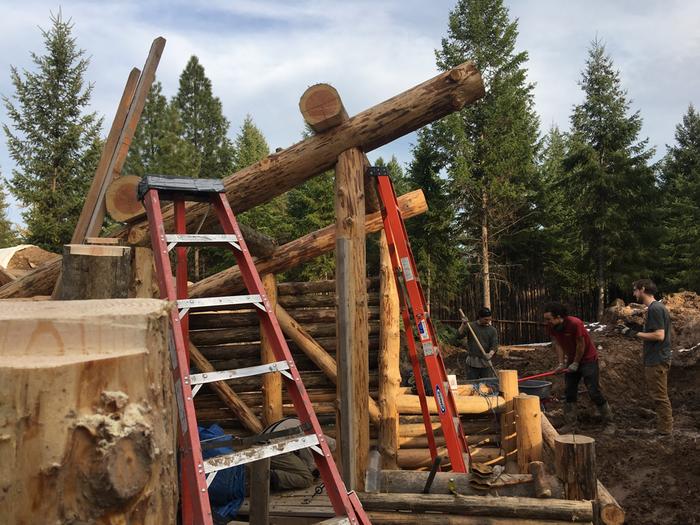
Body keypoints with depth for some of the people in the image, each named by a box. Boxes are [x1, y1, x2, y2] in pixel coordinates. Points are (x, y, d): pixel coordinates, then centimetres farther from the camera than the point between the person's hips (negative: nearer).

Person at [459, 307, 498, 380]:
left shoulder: (492, 330, 6)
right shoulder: (471, 326, 3)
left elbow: (494, 346, -1)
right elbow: (459, 335, -7)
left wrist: (490, 354, -22)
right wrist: (463, 325, -23)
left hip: (485, 363, 1)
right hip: (472, 362, -1)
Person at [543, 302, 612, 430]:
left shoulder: (575, 323, -29)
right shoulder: (551, 327, -11)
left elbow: (581, 345, -20)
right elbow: (557, 344, -3)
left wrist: (576, 364, -12)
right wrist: (561, 363, -8)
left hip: (588, 359, -6)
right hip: (572, 361, 6)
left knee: (594, 392, -7)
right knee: (569, 392, 4)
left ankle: (609, 422, 8)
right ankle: (570, 425, 11)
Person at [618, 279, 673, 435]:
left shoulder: (655, 308, -17)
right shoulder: (656, 307, 14)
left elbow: (659, 335, -23)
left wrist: (636, 333, -17)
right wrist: (632, 331, 12)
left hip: (657, 361, -10)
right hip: (655, 359, 10)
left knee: (659, 396, -2)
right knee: (658, 395, 16)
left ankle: (665, 430, 5)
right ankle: (663, 425, 25)